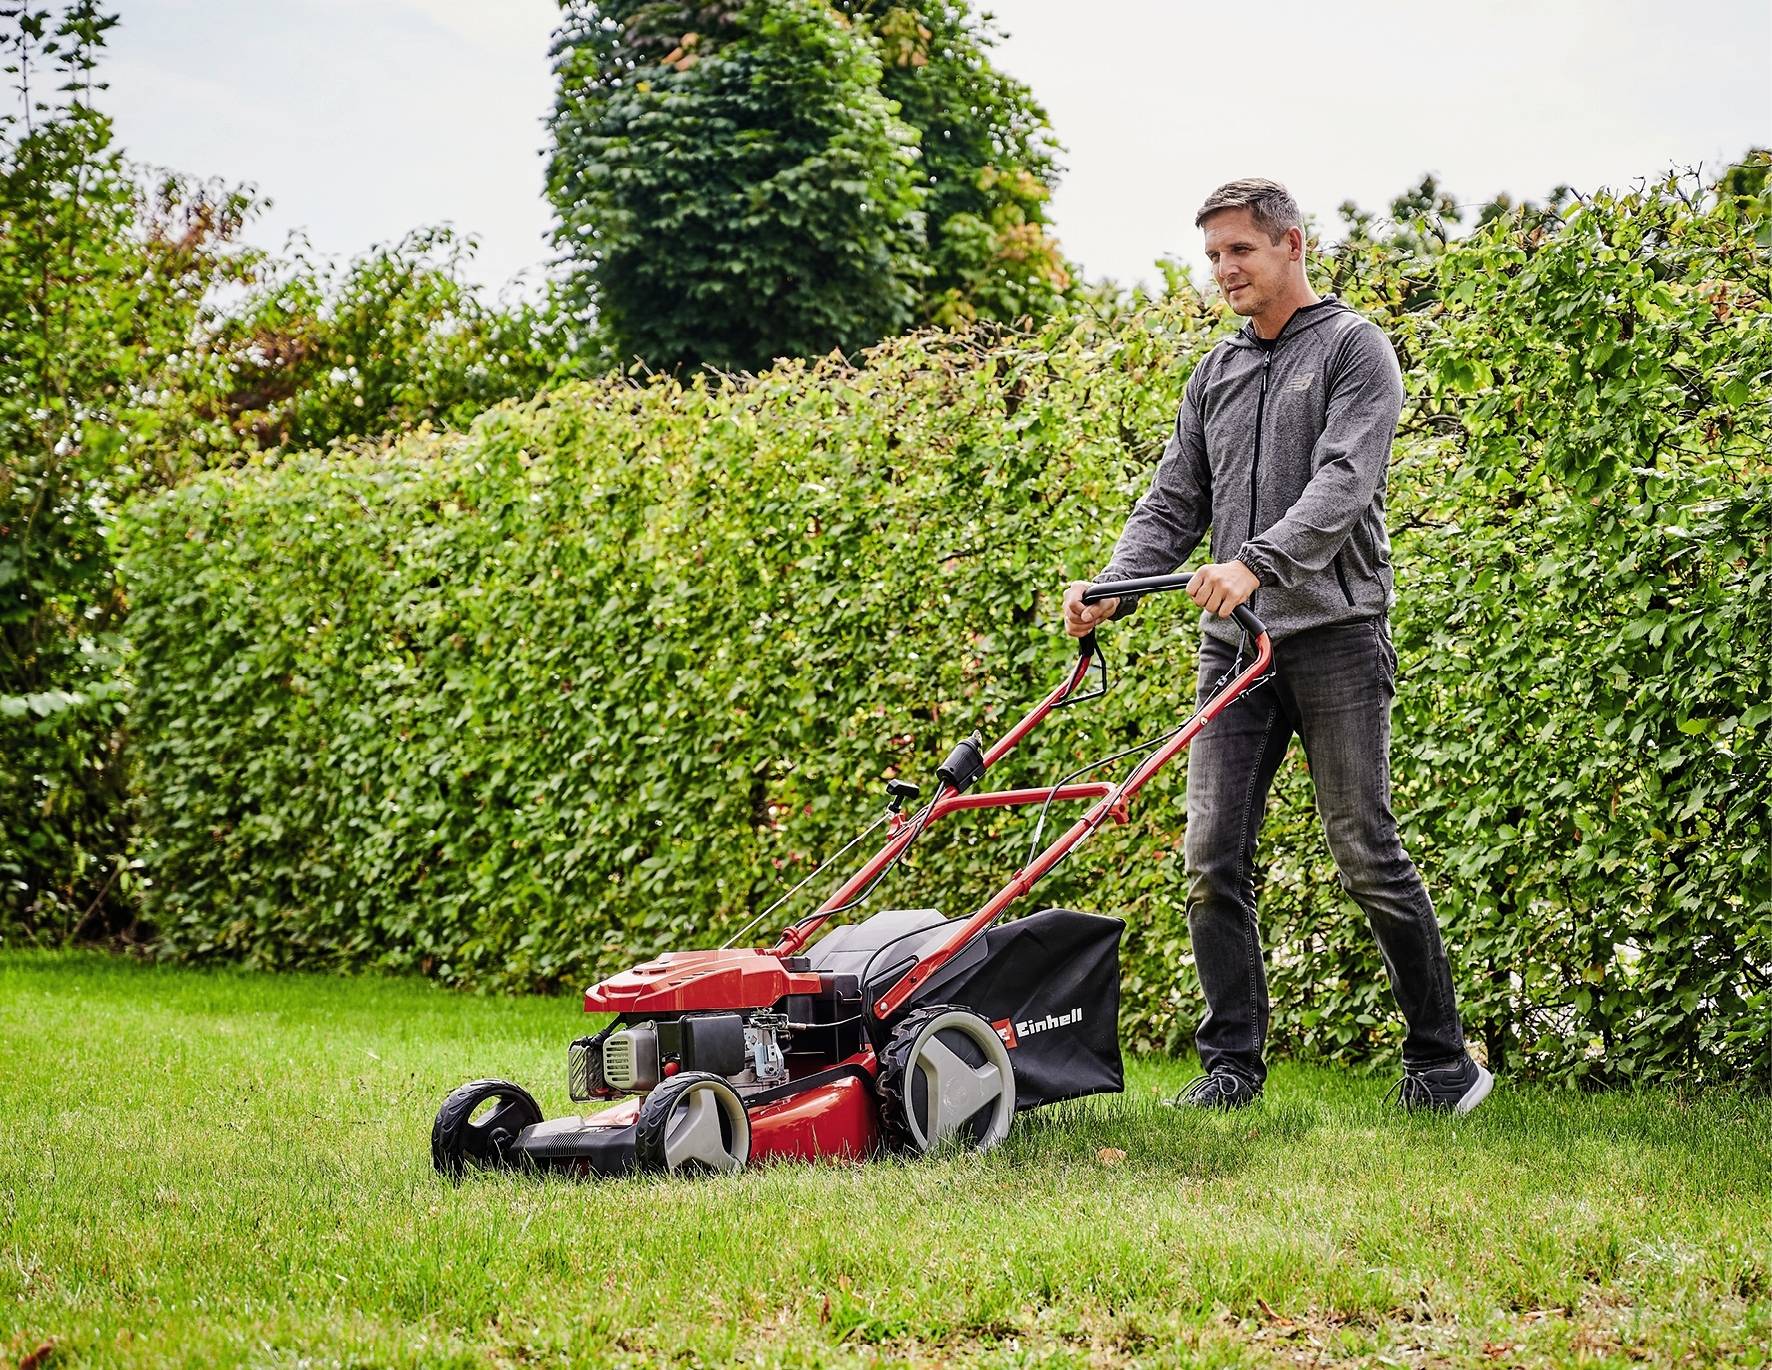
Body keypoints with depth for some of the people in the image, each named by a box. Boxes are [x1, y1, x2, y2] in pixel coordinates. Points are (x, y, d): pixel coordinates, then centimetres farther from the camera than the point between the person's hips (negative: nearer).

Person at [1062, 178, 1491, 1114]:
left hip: (1333, 634, -6)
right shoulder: (1214, 376, 18)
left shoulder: (1353, 349, -1)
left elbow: (1344, 482, -16)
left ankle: (1441, 1061, 8)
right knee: (1213, 861, 0)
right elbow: (1173, 504, 16)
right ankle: (1231, 1064, 8)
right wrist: (1114, 585, -3)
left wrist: (1257, 562, -30)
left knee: (1367, 858, -3)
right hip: (1234, 647, 6)